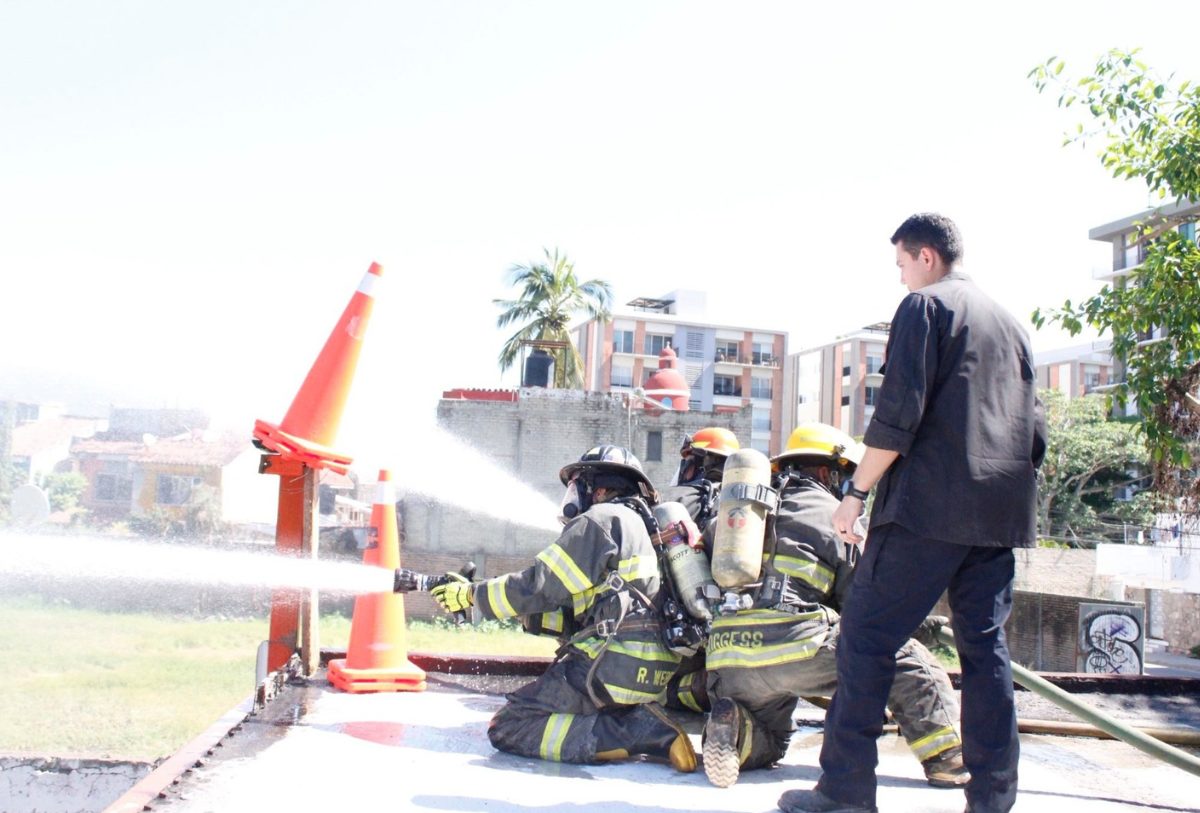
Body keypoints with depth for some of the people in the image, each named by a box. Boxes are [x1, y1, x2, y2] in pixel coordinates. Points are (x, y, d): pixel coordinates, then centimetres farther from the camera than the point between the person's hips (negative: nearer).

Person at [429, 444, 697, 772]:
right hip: (645, 671, 10)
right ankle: (639, 719, 4)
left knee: (507, 729, -7)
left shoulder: (601, 520, -4)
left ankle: (641, 733, -16)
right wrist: (523, 612, 23)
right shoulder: (642, 526, 24)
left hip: (613, 666, -10)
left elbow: (539, 586, -6)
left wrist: (471, 594, 7)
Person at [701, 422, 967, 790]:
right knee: (903, 656, 8)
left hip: (729, 659, 6)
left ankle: (734, 727, -4)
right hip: (794, 644, -6)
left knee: (769, 741, 27)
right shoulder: (831, 512, 6)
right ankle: (944, 755, 2)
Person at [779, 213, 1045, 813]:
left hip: (928, 504, -8)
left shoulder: (924, 306, 0)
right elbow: (1035, 431, 22)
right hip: (1001, 515, 8)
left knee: (866, 636, -5)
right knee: (984, 646, 9)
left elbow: (898, 412, -12)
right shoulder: (1010, 324, 22)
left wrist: (856, 491, -9)